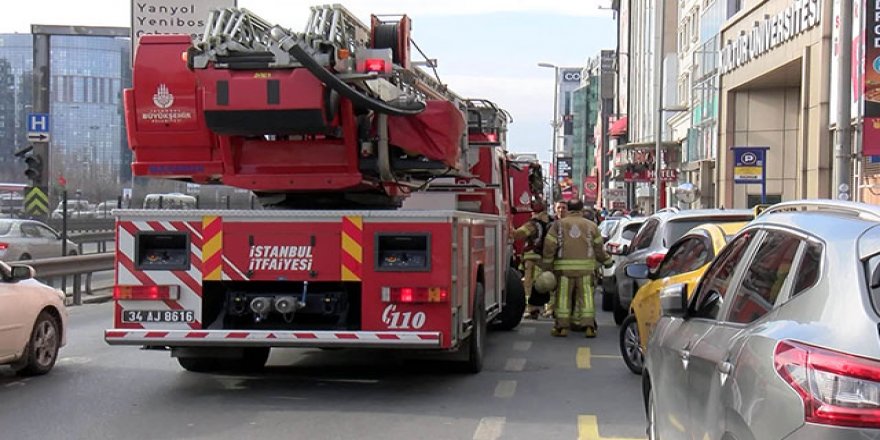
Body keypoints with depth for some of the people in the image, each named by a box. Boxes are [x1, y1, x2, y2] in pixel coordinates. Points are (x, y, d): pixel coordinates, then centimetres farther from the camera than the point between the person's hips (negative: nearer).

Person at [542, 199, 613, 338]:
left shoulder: (559, 224, 6)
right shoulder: (591, 225, 9)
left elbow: (549, 245, -2)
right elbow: (599, 247, 11)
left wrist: (547, 262, 4)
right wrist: (607, 261, 25)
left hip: (564, 266, -1)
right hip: (585, 266, 1)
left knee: (563, 295, 5)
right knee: (585, 295, 5)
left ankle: (562, 326, 6)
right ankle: (589, 326, 1)